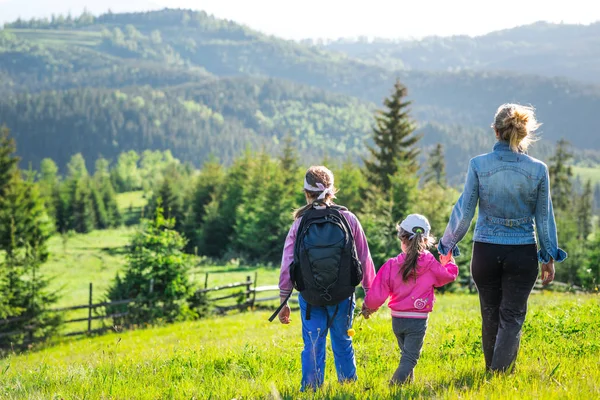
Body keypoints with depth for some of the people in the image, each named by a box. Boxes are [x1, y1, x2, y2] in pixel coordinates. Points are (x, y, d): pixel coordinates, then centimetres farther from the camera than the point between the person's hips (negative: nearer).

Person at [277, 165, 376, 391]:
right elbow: (364, 260, 1)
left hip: (310, 298, 0)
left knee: (313, 348, 7)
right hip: (343, 297, 1)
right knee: (342, 344, 13)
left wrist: (283, 302, 6)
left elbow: (287, 265, -2)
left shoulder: (300, 224, -3)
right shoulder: (348, 219, -3)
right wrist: (370, 294, 12)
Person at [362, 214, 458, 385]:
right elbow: (449, 275, 11)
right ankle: (394, 386, -21)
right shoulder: (430, 264, -8)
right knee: (409, 359, -2)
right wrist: (448, 261, 33)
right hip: (418, 320, -2)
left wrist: (368, 307, 14)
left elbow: (377, 294, -7)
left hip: (397, 319, 3)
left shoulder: (391, 265, -9)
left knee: (407, 353, 24)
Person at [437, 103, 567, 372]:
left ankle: (491, 371, 29)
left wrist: (448, 245, 7)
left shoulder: (478, 165, -8)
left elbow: (464, 211, -5)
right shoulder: (537, 169, -6)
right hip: (522, 253, -1)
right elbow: (544, 217, 0)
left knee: (491, 315, 16)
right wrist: (549, 257, 10)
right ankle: (500, 373, -7)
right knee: (512, 316, 4)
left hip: (485, 250, 1)